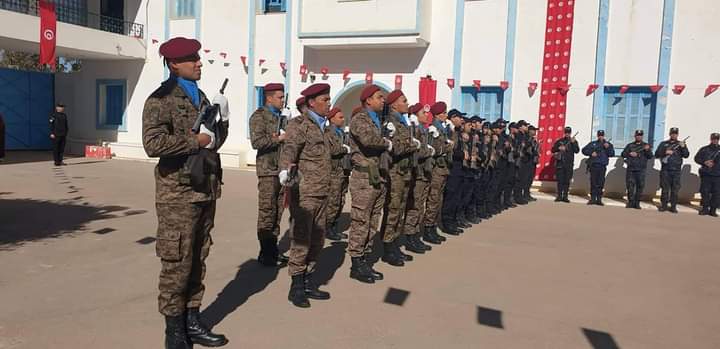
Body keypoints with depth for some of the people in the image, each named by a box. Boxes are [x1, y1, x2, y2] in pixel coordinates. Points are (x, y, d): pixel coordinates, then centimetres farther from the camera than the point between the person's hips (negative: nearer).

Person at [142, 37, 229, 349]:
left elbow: (214, 142, 21)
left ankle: (192, 322, 25)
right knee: (177, 264, 0)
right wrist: (196, 141, -16)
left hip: (205, 191, 7)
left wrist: (222, 120, 3)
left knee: (197, 261, 13)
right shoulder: (161, 99, -8)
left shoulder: (200, 97, 16)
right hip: (178, 193, -7)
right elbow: (153, 144, -23)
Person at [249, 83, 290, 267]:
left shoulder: (282, 116, 18)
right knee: (267, 211, -4)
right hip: (268, 169, -7)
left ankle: (273, 249, 18)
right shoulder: (259, 116, -5)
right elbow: (256, 142, -16)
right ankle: (265, 253, 2)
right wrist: (279, 139, -11)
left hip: (281, 168, 7)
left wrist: (288, 137, -2)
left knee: (277, 211, 10)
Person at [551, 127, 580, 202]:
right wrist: (559, 148, -11)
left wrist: (573, 143, -16)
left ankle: (565, 196, 6)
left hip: (569, 164, 0)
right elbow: (553, 150, 7)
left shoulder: (574, 141, 9)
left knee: (567, 181, 1)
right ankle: (559, 196, 6)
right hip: (560, 163, 0)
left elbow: (577, 151, -5)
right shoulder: (559, 141, 10)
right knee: (560, 180, 1)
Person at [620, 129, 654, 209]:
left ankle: (637, 203, 3)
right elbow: (623, 154, 10)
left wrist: (647, 150, -17)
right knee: (630, 186, -1)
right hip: (631, 169, 1)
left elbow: (650, 156, 2)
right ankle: (630, 202, 6)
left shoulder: (646, 145, 11)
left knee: (640, 186, -3)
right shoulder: (630, 145, 14)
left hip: (641, 170, -1)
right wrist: (630, 154, -9)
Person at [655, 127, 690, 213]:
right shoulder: (663, 144, 12)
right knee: (665, 189, 0)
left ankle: (673, 206, 3)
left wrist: (683, 147, -15)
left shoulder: (681, 144, 12)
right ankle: (663, 206, 5)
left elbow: (686, 155, 1)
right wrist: (665, 152, -11)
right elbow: (657, 154, 5)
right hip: (665, 170, 0)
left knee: (675, 190, -1)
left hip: (676, 171, 0)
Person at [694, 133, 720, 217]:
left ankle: (713, 210, 7)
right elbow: (697, 158, 6)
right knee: (705, 192, 1)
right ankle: (705, 208, 10)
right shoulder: (704, 149, 9)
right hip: (706, 174, -1)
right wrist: (704, 162, -11)